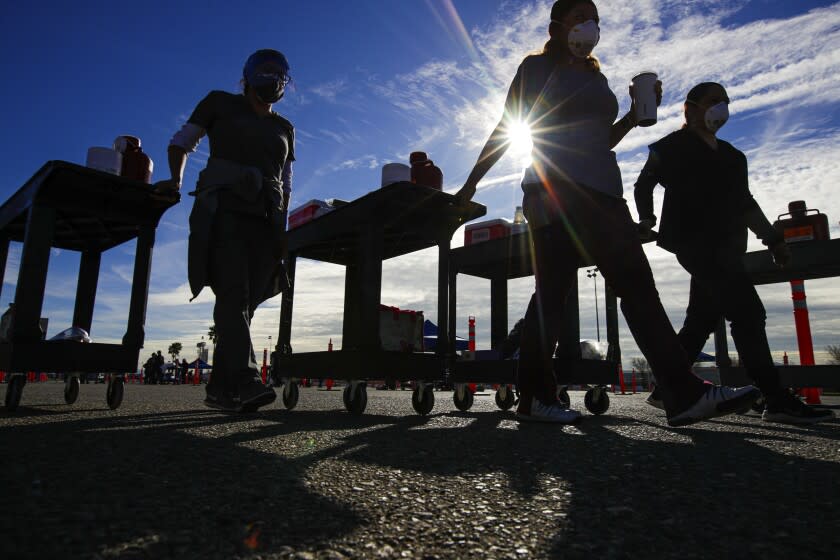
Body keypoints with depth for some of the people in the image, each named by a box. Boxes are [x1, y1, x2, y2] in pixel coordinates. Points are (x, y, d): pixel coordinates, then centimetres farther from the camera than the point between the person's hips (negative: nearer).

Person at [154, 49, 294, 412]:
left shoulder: (284, 130, 25)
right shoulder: (221, 104, 16)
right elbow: (182, 141, 18)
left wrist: (282, 227, 13)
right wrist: (175, 181, 1)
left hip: (265, 219, 4)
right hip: (223, 209, -4)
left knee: (246, 302, -3)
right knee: (234, 293, -21)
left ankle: (220, 388, 2)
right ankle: (245, 381, -31)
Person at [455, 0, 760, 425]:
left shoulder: (596, 77, 27)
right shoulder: (537, 67, 9)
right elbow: (504, 130, 5)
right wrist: (472, 182, 0)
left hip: (602, 192, 7)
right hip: (554, 192, -7)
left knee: (637, 286, -2)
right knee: (552, 292, -12)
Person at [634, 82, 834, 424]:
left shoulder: (731, 155, 25)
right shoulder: (673, 146, 6)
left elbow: (744, 201, 25)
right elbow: (644, 185, 9)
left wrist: (773, 239, 20)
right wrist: (647, 220, -5)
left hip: (725, 246, 8)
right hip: (694, 240, -8)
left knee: (702, 320, 5)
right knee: (748, 311, -17)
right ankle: (777, 401, -16)